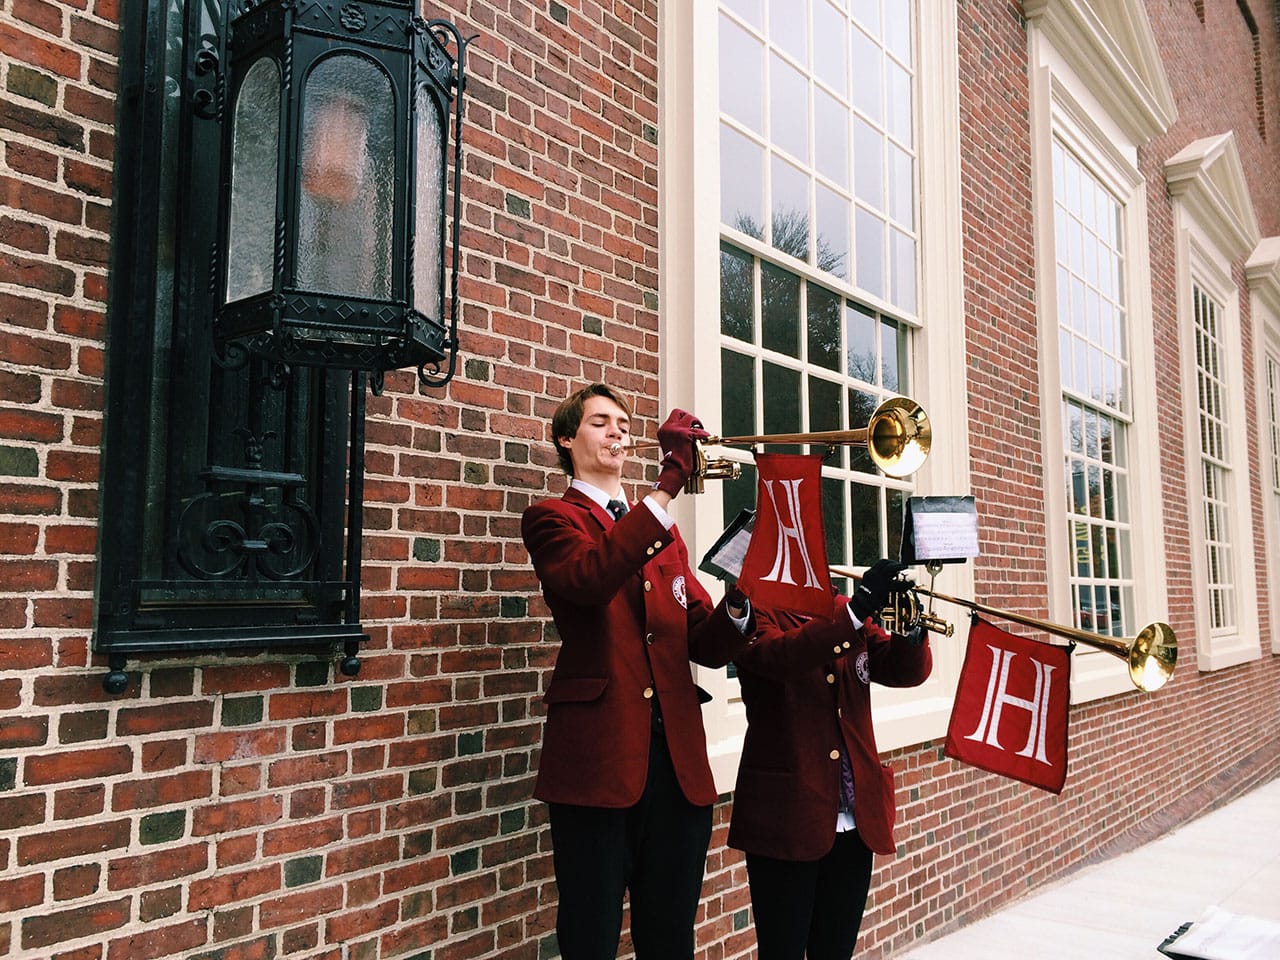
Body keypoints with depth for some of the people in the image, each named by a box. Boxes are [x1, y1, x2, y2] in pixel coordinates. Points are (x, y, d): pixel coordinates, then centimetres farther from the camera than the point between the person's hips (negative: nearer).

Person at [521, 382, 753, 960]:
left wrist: (737, 600, -11)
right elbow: (590, 578, -22)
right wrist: (669, 481, -27)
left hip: (678, 760, 5)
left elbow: (705, 646, 10)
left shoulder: (664, 533, 19)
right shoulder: (553, 519, 3)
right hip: (598, 759, -5)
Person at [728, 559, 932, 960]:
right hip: (786, 819, -6)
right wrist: (859, 609, -34)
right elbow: (781, 657, -28)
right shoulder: (756, 612, -6)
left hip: (855, 818, 6)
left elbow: (907, 671, 4)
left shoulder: (845, 612, 12)